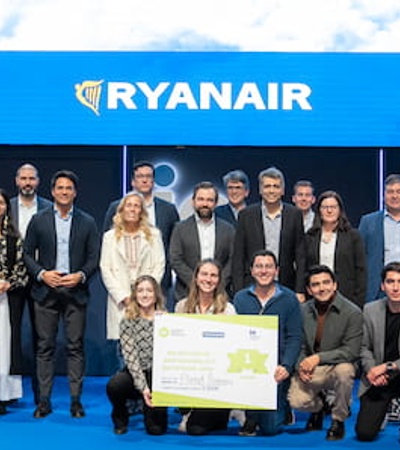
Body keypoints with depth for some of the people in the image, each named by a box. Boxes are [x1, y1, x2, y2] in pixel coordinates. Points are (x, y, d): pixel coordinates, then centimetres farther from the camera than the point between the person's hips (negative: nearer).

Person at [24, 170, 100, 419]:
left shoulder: (87, 222, 7)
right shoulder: (38, 220, 7)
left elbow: (94, 257, 5)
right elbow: (28, 253, 7)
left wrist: (81, 275, -12)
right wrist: (42, 274, -9)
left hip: (75, 291, 0)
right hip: (46, 291, 0)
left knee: (76, 346, 1)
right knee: (45, 346, 3)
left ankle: (76, 400, 8)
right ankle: (44, 401, 9)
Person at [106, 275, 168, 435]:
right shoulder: (128, 322, -3)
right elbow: (130, 357, -11)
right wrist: (143, 388, -22)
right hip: (135, 374, 0)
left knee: (156, 428, -15)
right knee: (114, 386, -33)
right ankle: (120, 418, 2)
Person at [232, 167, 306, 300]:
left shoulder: (294, 214, 4)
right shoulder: (246, 215, 3)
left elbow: (300, 257, 5)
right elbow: (238, 257, 3)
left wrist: (300, 291, 0)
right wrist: (239, 293, -3)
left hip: (285, 289, 1)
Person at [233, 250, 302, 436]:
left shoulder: (289, 299, 2)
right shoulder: (240, 298, 7)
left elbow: (294, 338, -2)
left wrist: (286, 366, -17)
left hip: (275, 369, -2)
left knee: (270, 428, -12)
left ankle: (284, 409, 24)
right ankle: (251, 416, -2)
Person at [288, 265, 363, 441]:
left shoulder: (352, 313, -11)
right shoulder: (303, 311, 2)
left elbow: (351, 351, -15)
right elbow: (299, 345, 6)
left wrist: (318, 357, -24)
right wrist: (301, 366, -15)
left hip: (337, 366, -2)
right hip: (309, 370, 2)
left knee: (344, 370, -38)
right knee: (296, 401, -25)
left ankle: (338, 421, -10)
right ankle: (318, 405, 18)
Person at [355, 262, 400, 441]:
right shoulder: (370, 310, -2)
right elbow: (364, 347, 5)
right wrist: (371, 370, -13)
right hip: (378, 379, 3)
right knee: (364, 433, -5)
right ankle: (383, 410, 29)